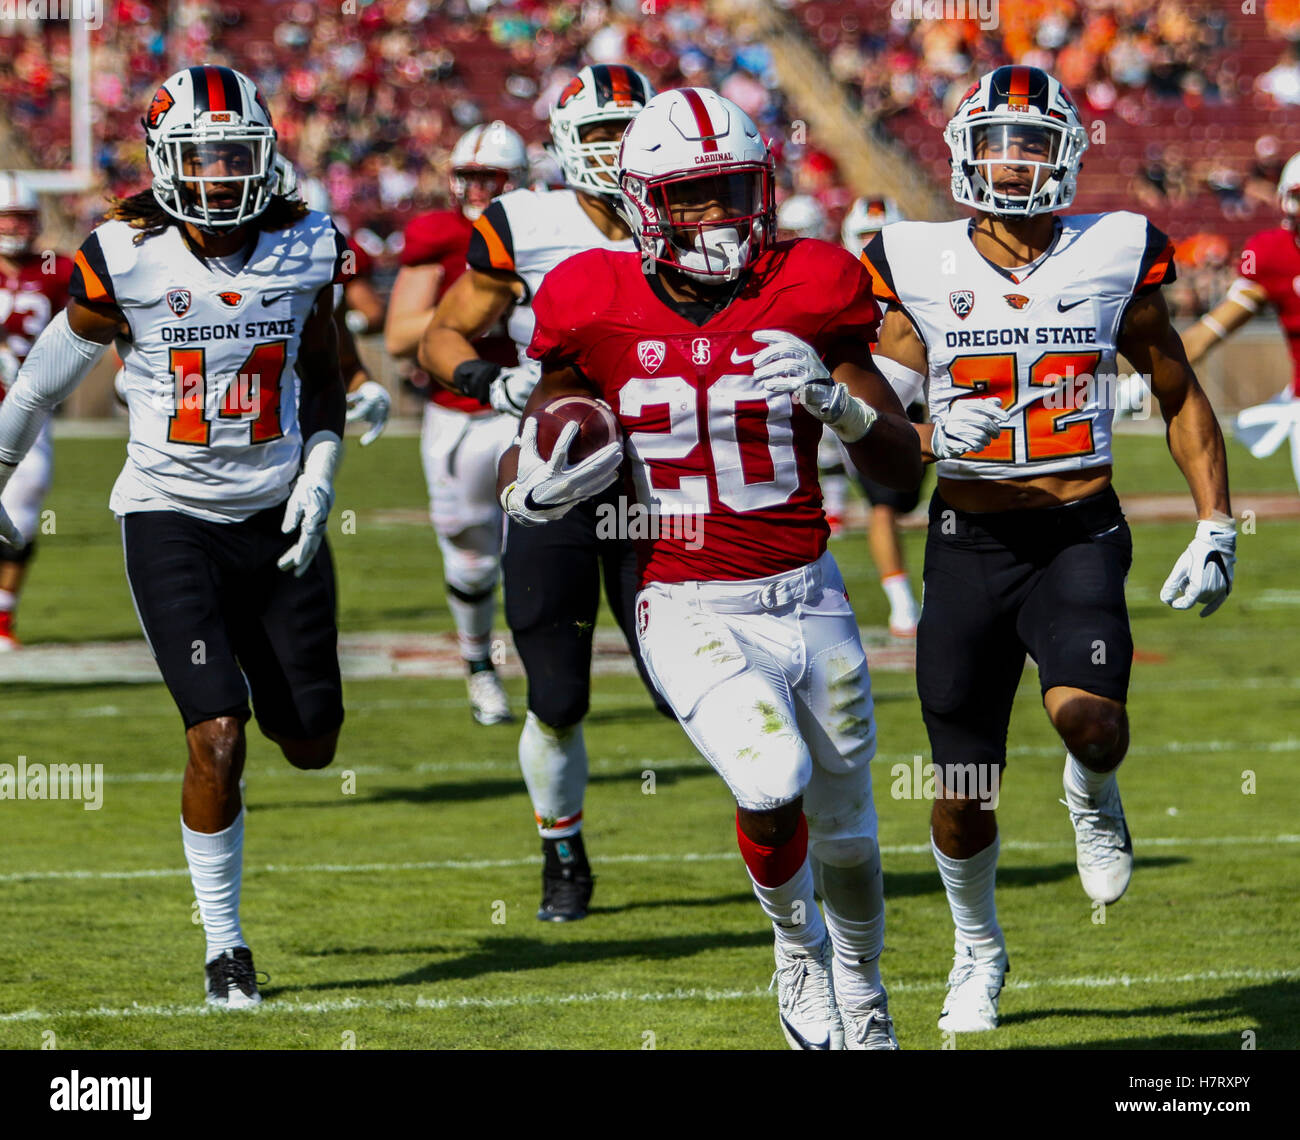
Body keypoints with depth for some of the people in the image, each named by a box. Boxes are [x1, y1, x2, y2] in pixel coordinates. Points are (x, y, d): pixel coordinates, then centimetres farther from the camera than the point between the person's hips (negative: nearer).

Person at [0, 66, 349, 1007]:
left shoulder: (304, 250, -3)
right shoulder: (128, 260, -11)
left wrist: (318, 479, -2)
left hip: (277, 517, 3)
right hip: (171, 516, -3)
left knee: (310, 745, 7)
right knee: (217, 736, -15)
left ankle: (249, 658, 45)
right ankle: (224, 947, 1)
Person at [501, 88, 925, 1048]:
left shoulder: (807, 294, -3)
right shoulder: (602, 311, -5)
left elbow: (905, 463, -1)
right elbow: (520, 480, 7)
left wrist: (835, 399, -20)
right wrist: (539, 485, -16)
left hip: (808, 599, 3)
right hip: (691, 612, -2)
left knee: (846, 828, 14)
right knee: (774, 782, -27)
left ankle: (860, 994, 44)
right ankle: (799, 952, 4)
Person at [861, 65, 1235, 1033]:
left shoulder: (1114, 256, 2)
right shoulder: (920, 266, 1)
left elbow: (1181, 397, 12)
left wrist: (1216, 528, 7)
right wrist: (935, 435, -16)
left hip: (1082, 532, -1)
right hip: (970, 541, 1)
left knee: (1091, 723, -27)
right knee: (964, 797, 4)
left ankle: (1092, 798, 11)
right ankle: (979, 951, 32)